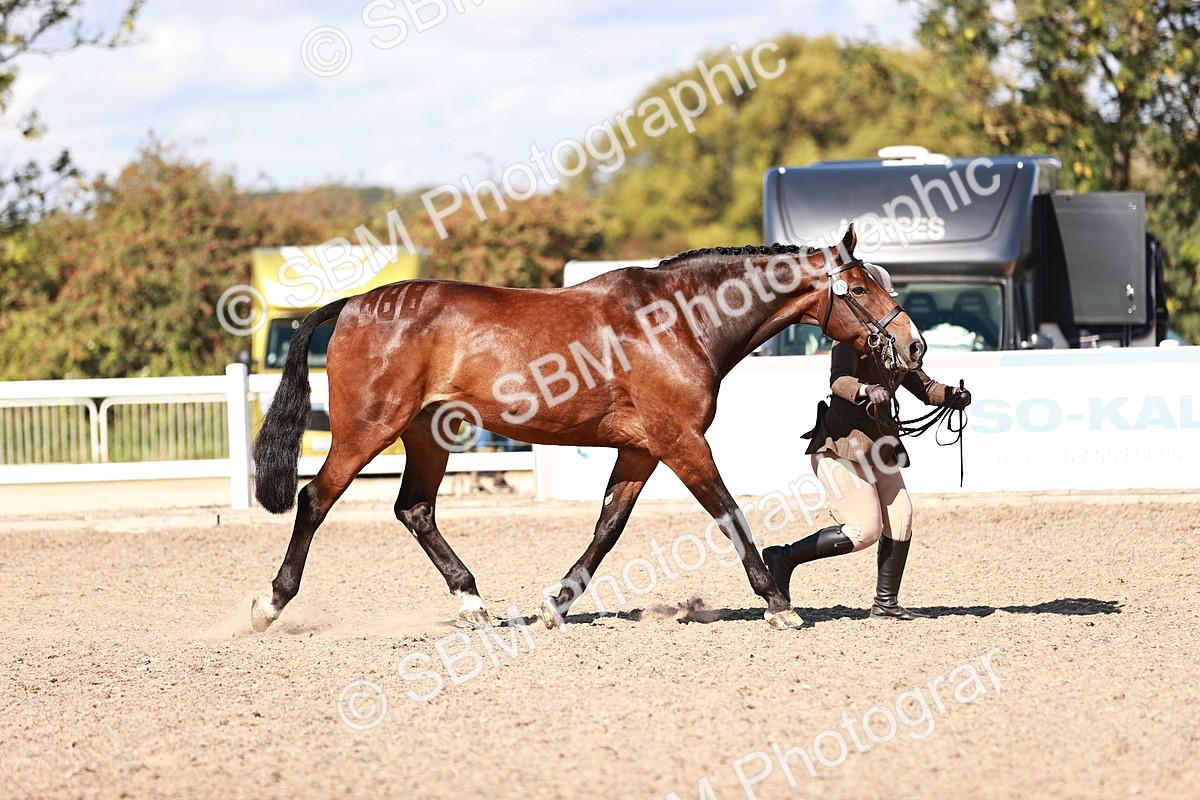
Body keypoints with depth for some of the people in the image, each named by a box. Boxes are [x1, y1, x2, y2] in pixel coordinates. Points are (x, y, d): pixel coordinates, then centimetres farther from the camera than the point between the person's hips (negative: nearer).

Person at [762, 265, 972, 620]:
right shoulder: (850, 340, -11)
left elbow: (922, 386, 16)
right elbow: (839, 380, -30)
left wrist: (951, 396, -5)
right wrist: (866, 390, -51)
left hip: (878, 447, 9)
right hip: (841, 446, -8)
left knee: (900, 517, -1)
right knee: (865, 530, -13)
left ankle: (886, 601, 8)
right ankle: (783, 558, -1)